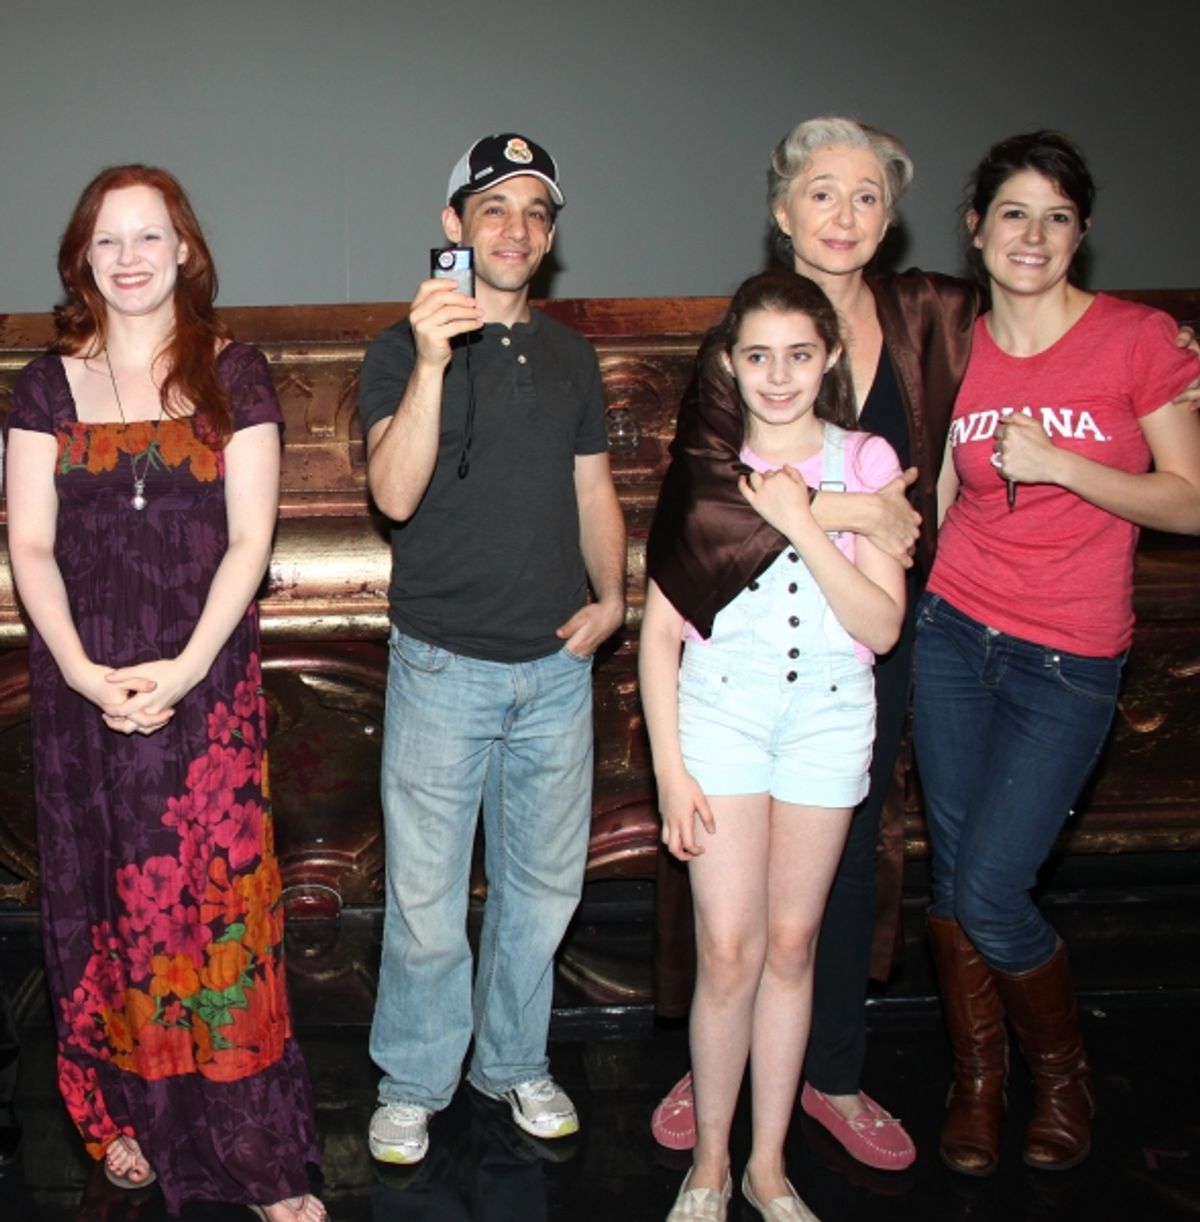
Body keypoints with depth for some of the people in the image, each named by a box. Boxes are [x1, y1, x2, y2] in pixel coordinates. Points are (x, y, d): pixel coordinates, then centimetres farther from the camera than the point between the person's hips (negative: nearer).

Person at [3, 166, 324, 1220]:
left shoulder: (234, 376, 1)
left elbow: (248, 541, -4)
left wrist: (183, 669, -14)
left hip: (208, 683, -2)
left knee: (219, 900, -1)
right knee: (105, 899, 9)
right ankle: (128, 1113, 27)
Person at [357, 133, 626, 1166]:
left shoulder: (571, 355, 10)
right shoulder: (404, 350, -4)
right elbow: (395, 492, -19)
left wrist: (612, 596, 1)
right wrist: (431, 362, -31)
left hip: (557, 664, 4)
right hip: (444, 663, -4)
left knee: (544, 883, 15)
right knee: (426, 892, 4)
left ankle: (514, 1060, 34)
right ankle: (413, 1083, 24)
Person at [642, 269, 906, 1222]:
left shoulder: (866, 463, 0)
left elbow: (882, 625, -7)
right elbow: (660, 629, -1)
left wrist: (802, 525, -17)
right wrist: (670, 767, -6)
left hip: (828, 714, 1)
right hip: (719, 710, -1)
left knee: (791, 944, 9)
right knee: (728, 951, -2)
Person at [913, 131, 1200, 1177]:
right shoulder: (959, 353, 4)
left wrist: (1060, 463, -17)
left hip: (1067, 659, -3)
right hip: (955, 633, 3)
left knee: (991, 896, -5)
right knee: (951, 874, 8)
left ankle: (1064, 1073, 25)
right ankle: (978, 1077, 31)